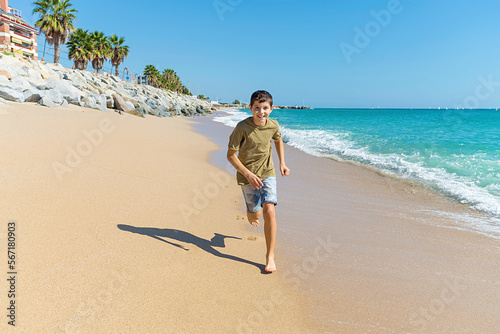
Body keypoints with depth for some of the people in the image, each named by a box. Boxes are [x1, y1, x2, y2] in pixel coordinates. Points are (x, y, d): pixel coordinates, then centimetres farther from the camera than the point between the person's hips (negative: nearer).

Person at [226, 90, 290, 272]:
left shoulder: (273, 125, -8)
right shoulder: (242, 127, -20)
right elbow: (230, 155, -14)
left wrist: (282, 163, 10)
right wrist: (248, 174, -24)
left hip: (267, 173, 2)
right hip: (247, 175, -1)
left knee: (269, 211, -15)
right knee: (255, 215, 10)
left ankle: (270, 255, -2)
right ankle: (250, 213, 52)